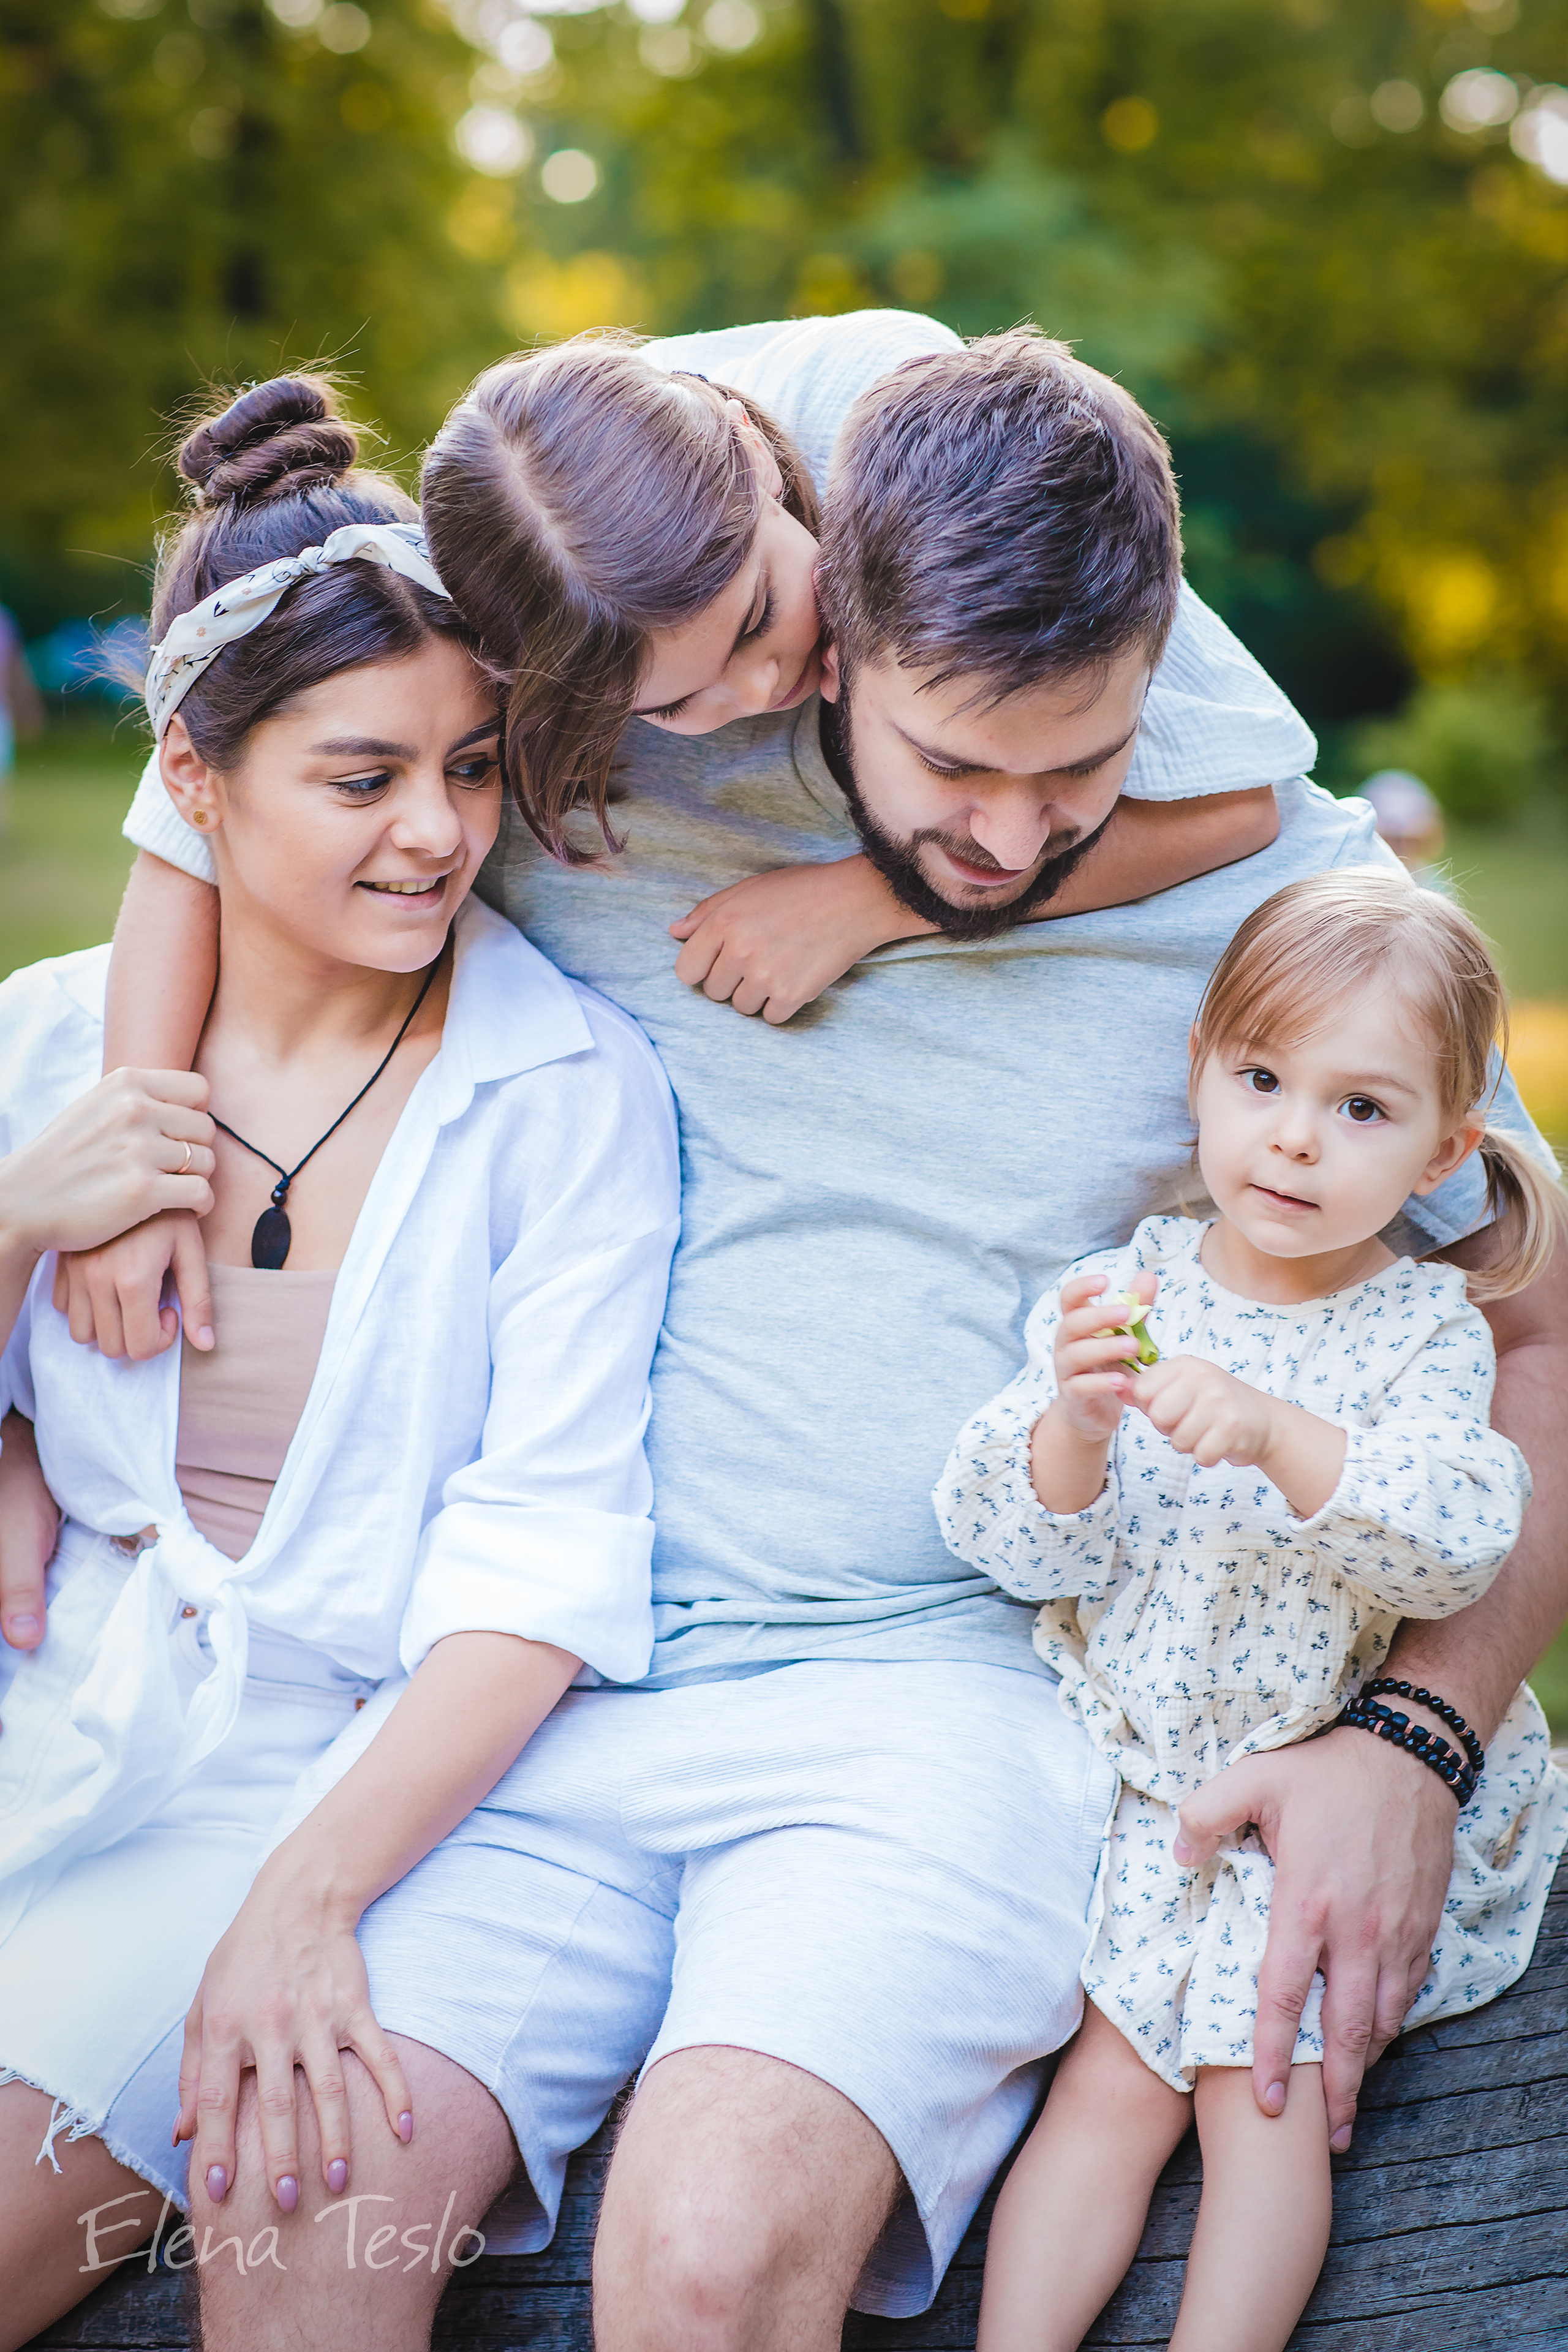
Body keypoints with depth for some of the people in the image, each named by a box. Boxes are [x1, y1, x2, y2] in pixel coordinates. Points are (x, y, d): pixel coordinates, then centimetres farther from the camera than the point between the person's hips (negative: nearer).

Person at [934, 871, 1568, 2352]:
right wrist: (1071, 1426, -30)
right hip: (1135, 1781, 1)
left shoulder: (1423, 1332, -6)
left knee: (1264, 2095, -8)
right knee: (1110, 2087, -5)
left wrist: (1280, 1434, -36)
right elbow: (1019, 1552, -8)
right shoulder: (1118, 1291, -3)